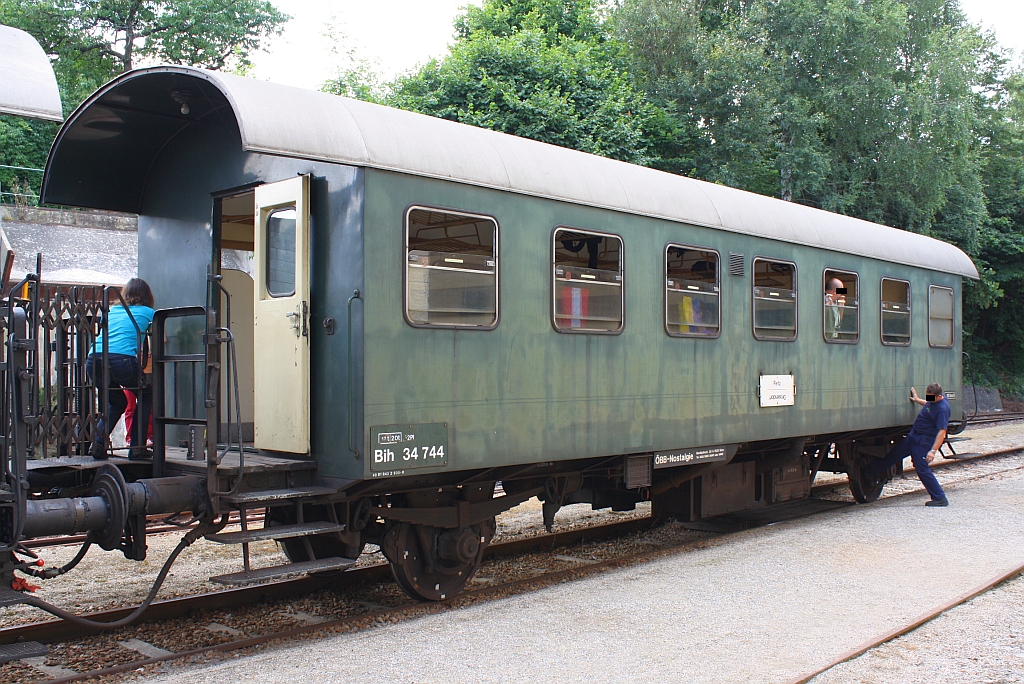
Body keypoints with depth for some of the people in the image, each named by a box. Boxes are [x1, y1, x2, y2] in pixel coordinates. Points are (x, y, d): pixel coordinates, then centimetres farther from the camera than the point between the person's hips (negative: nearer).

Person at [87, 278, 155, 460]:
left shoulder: (111, 311, 28)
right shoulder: (148, 312, 17)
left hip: (93, 362, 4)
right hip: (122, 360, -4)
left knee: (117, 401, 29)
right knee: (145, 396, 22)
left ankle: (98, 444, 11)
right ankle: (137, 447, 13)